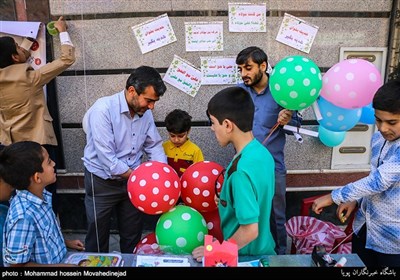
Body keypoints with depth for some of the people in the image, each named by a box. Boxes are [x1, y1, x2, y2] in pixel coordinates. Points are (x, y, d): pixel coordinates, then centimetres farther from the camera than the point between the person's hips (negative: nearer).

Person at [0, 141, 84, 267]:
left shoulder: (41, 195, -6)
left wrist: (66, 242, 10)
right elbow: (17, 264, -21)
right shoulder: (24, 216, -29)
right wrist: (63, 266, -18)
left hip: (58, 259, 7)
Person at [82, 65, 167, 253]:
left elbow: (154, 146, 2)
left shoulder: (145, 113, -4)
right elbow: (108, 159, -27)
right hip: (102, 182, -5)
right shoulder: (103, 109, -23)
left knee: (133, 237, 20)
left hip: (132, 179, 5)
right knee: (98, 239, 14)